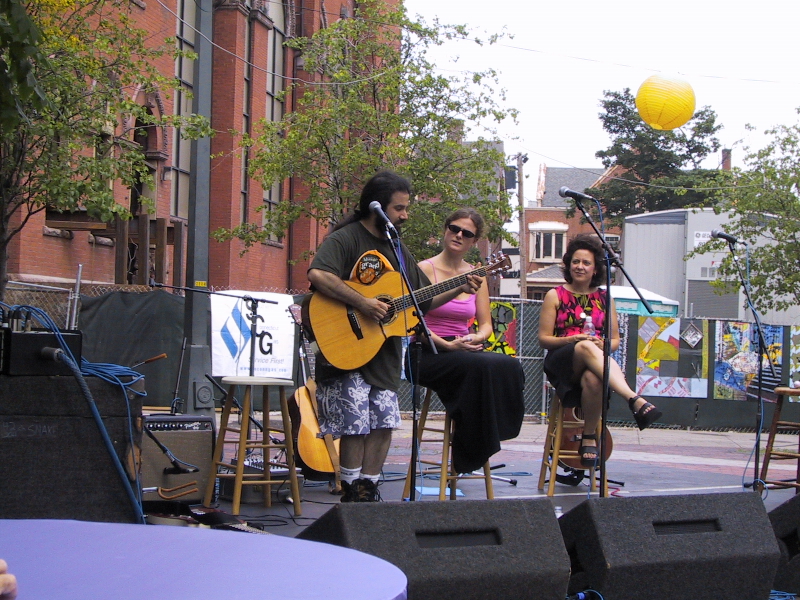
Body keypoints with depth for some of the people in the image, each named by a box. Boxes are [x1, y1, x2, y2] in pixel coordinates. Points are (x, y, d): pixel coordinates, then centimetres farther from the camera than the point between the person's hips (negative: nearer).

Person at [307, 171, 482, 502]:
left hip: (384, 355, 7)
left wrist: (458, 289, 4)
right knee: (355, 425, -6)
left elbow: (424, 298, 20)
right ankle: (352, 498, 8)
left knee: (383, 424, 5)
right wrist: (363, 303, -28)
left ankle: (368, 493, 16)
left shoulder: (397, 249, 16)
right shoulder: (345, 239, -9)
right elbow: (317, 275, -28)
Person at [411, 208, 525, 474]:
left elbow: (486, 324, 13)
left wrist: (476, 338, -10)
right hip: (429, 354, -5)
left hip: (464, 351, 5)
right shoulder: (425, 269, -2)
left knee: (511, 366, -26)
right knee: (485, 366, -34)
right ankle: (470, 449, -21)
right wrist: (448, 345, -21)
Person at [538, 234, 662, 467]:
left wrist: (603, 345, -9)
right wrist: (572, 340, -14)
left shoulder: (604, 298, 18)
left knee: (593, 379, -40)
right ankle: (634, 400, -55)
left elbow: (615, 339, 16)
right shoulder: (555, 296, 11)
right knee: (585, 347, -39)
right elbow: (544, 339, 5)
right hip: (561, 363, -1)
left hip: (595, 361, 2)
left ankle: (589, 438, -23)